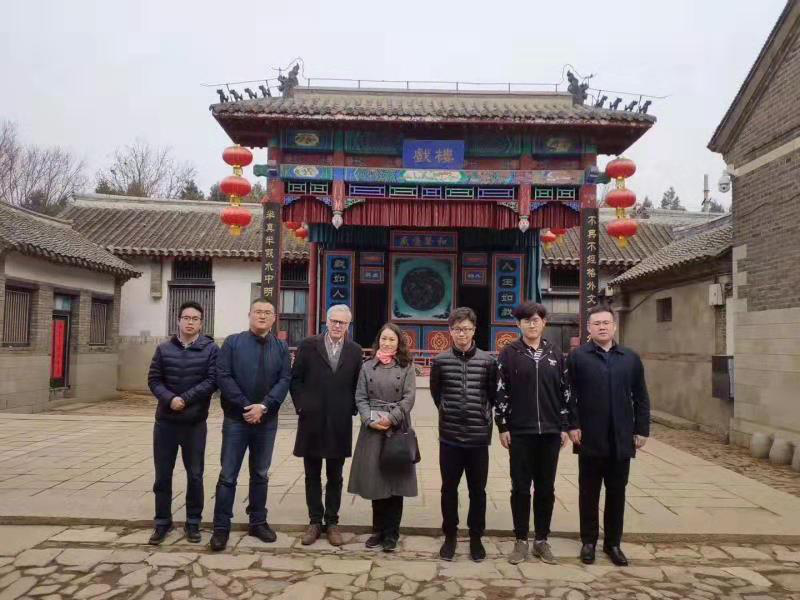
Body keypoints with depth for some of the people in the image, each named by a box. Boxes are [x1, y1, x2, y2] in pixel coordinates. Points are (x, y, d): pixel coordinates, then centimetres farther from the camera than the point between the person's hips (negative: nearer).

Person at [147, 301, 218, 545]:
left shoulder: (210, 349, -3)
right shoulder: (164, 349, 5)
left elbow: (212, 381, -11)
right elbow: (154, 380, 1)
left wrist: (185, 399, -18)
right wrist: (169, 399, -17)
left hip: (195, 423, -2)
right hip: (165, 421, 2)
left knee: (195, 475, 7)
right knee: (163, 475, 9)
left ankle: (193, 522, 22)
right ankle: (163, 521, 24)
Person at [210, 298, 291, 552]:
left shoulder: (281, 348, 5)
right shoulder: (232, 342, -1)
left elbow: (284, 380, -4)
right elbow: (223, 376, -9)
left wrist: (263, 406, -17)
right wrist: (246, 406, -15)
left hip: (267, 420, 2)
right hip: (236, 418, -2)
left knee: (261, 474, 13)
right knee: (228, 475, 2)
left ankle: (258, 522, 25)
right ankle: (221, 526, 12)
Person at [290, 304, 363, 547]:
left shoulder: (355, 350, 4)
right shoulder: (308, 345, -1)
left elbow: (357, 385, 7)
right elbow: (295, 379, 1)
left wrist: (351, 409, -2)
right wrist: (301, 406, -6)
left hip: (340, 423, 1)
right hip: (312, 420, -1)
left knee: (335, 476, 11)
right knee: (312, 475, 10)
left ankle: (332, 521, 23)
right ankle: (315, 521, 22)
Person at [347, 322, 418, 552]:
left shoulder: (407, 367, 3)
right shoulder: (368, 366, 8)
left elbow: (409, 398, -5)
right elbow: (360, 397, 4)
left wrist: (391, 418, -14)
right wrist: (370, 420, -11)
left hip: (398, 429, -1)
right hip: (372, 429, 2)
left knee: (395, 480, 2)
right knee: (375, 480, 6)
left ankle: (391, 533, 15)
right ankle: (378, 530, 22)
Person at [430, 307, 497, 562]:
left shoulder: (488, 361, -3)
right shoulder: (440, 361, -2)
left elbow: (493, 394, 8)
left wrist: (483, 415, 9)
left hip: (479, 437, 0)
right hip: (449, 436, 0)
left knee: (477, 490, 10)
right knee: (449, 489, 10)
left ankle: (476, 537, 26)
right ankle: (450, 536, 26)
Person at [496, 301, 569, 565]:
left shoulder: (555, 353, 6)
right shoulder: (509, 353, -1)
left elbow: (564, 391, 8)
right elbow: (501, 392, -3)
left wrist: (564, 427, 4)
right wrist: (503, 427, -6)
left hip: (550, 432, 2)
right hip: (520, 432, -2)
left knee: (546, 488, 10)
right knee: (521, 488, 5)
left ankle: (542, 540, 23)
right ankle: (521, 541, 18)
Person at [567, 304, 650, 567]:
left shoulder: (631, 358, 8)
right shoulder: (577, 357, -1)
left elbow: (641, 397, 9)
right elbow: (569, 395, -4)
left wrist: (642, 429, 4)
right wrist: (573, 425, -11)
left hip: (621, 439, 3)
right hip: (590, 438, -2)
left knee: (617, 493, 11)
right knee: (589, 492, 9)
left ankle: (613, 542, 24)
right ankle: (589, 541, 22)